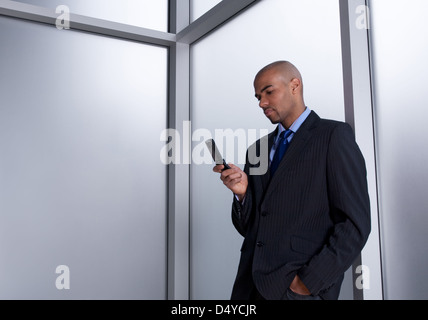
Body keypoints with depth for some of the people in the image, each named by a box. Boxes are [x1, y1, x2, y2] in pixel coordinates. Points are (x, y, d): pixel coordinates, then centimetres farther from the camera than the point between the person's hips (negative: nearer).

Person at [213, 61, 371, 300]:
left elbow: (355, 224, -11)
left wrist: (307, 283, -16)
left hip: (301, 289, -5)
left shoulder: (334, 135, -5)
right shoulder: (258, 149, 12)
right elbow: (247, 228, 12)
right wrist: (242, 192, -7)